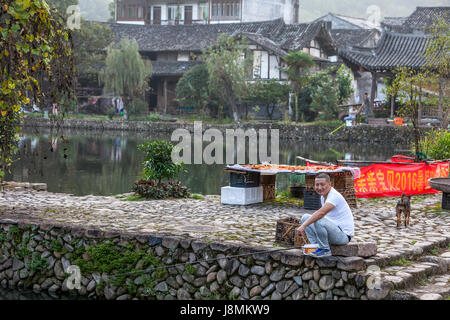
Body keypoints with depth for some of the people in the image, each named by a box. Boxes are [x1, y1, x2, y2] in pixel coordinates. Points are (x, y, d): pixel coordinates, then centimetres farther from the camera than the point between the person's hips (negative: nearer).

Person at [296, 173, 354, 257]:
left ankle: (325, 250, -15)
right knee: (305, 217, 3)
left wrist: (304, 226, -37)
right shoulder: (323, 196, 8)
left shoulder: (335, 196, -21)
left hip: (344, 234, -9)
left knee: (318, 221, -33)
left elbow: (321, 213, -36)